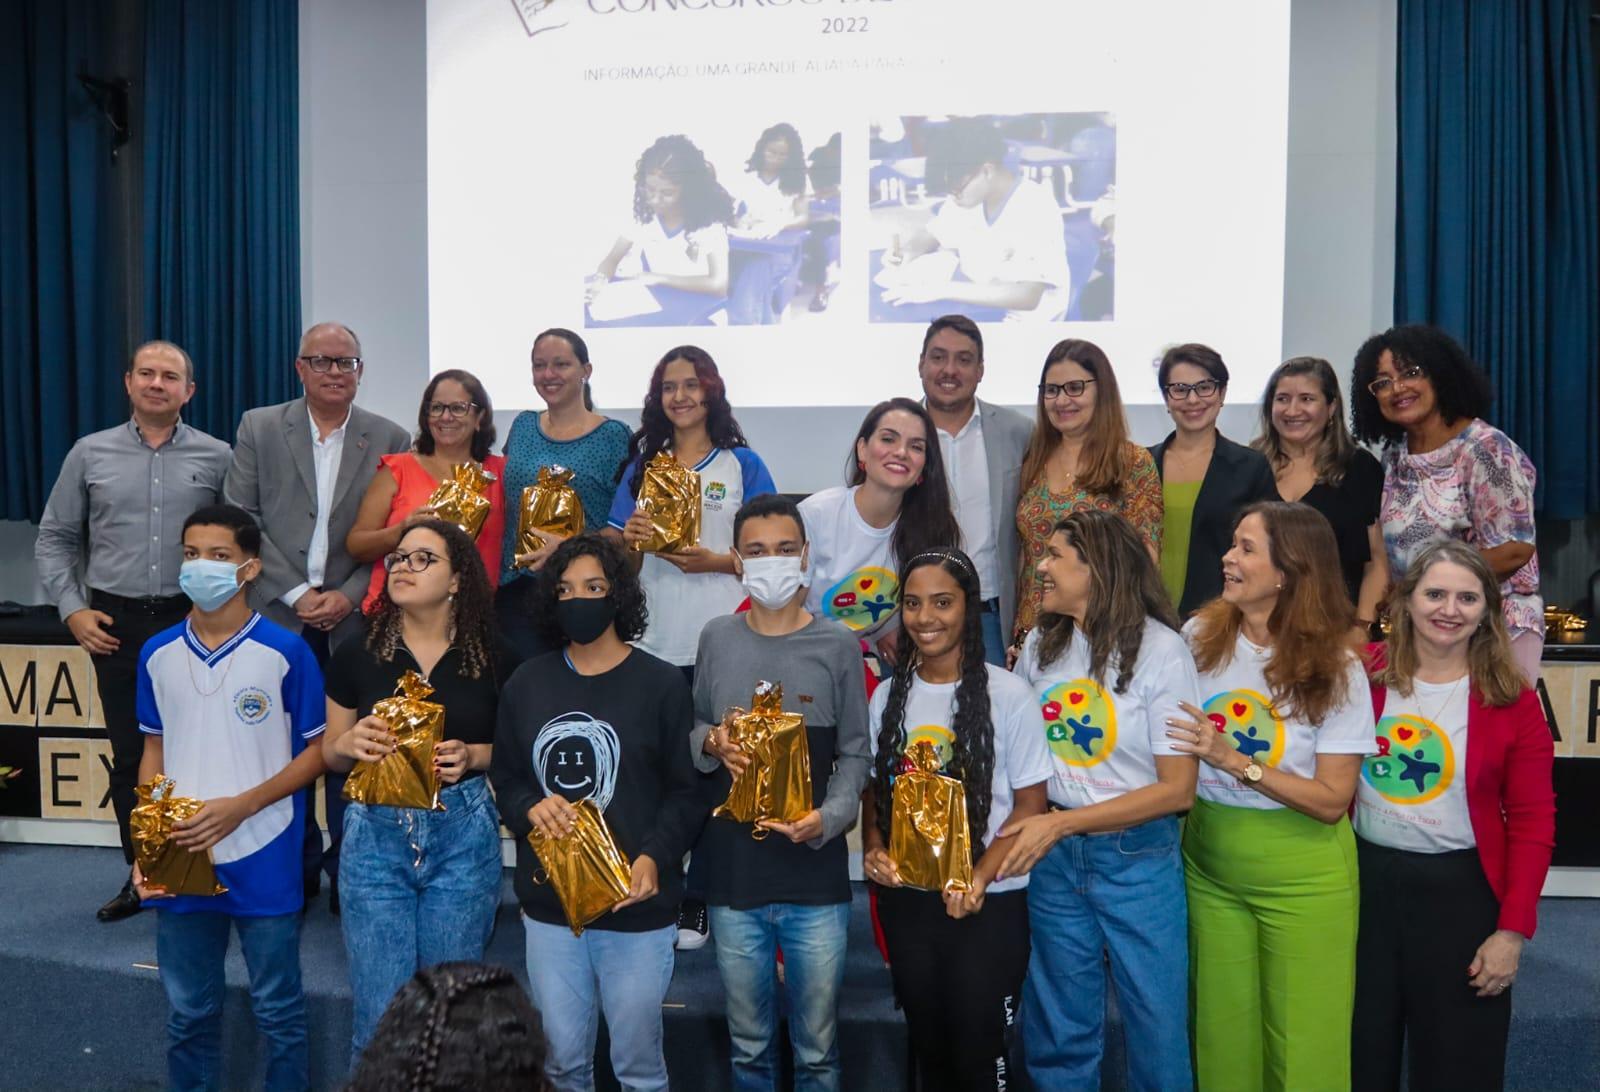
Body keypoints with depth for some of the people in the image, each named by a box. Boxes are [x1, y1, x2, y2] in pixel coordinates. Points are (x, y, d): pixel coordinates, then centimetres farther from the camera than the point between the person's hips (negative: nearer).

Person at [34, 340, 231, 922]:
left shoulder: (216, 458, 2)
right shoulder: (90, 453, 7)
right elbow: (54, 539, 12)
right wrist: (72, 608, 2)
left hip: (194, 623, -2)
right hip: (115, 625, 2)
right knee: (130, 755, 9)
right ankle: (141, 874, 22)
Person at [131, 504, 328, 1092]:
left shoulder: (285, 652, -11)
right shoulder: (158, 654, 2)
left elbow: (316, 752, -7)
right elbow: (154, 751, 11)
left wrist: (240, 806, -17)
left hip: (264, 863, -4)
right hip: (181, 865, 4)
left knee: (278, 1011, 11)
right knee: (188, 1012, 19)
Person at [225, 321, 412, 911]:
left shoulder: (389, 439, 5)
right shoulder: (259, 427, 6)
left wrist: (348, 595, -9)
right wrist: (296, 593, -7)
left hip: (353, 619, -1)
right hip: (278, 614, 1)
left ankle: (348, 870, 17)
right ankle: (296, 867, 23)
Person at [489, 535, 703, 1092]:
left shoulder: (662, 684, -5)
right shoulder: (526, 684, 5)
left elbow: (686, 791, -5)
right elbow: (504, 778, 11)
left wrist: (654, 857, -20)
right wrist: (530, 807, -10)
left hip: (636, 906, -3)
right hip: (548, 904, 3)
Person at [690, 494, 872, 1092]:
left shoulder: (838, 646, -3)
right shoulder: (716, 638, 3)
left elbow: (855, 753, -1)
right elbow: (692, 727, 13)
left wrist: (828, 817, -16)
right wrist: (712, 743, -9)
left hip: (816, 875, -2)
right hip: (733, 872, 2)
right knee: (748, 1043, 18)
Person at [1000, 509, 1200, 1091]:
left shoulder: (1160, 650, -11)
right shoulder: (1041, 644, 2)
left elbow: (1178, 788, -12)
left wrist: (1062, 823, -16)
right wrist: (1033, 824, -7)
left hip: (1137, 855, -3)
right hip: (1053, 855, 4)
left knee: (1157, 1019, 9)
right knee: (1060, 1027, 14)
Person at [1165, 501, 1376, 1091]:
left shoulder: (1335, 669, -11)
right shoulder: (1198, 637, -5)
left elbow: (1332, 800, -14)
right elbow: (1170, 751, 6)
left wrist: (1234, 763, -22)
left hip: (1303, 874, -2)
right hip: (1208, 861, 2)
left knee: (1303, 1045, 10)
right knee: (1222, 1032, 15)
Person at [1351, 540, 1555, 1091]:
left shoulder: (1512, 700, -6)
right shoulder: (1361, 673, -5)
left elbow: (1533, 821, -5)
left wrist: (1514, 927, -9)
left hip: (1461, 889, -1)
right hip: (1364, 878, 1)